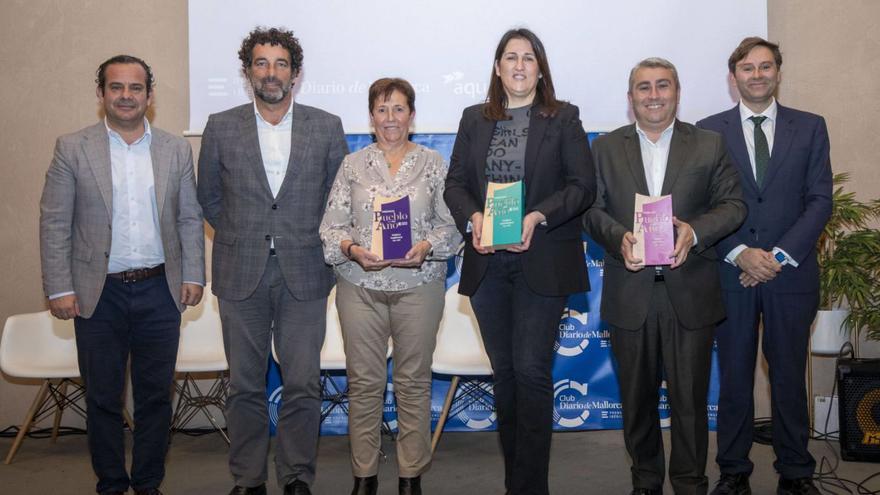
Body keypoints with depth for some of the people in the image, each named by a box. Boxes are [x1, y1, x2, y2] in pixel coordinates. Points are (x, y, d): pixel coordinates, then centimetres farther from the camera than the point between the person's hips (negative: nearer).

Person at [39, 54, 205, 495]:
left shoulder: (177, 150, 5)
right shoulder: (72, 148, -1)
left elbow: (190, 219, 8)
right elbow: (54, 222, -2)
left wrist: (193, 276, 1)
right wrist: (59, 289, -7)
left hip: (159, 291, 2)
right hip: (99, 293, -1)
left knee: (156, 396, 10)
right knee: (103, 397, 9)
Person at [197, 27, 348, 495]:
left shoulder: (326, 128, 3)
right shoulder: (221, 127, 3)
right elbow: (208, 197, 13)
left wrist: (311, 242, 7)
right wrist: (241, 237, 9)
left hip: (304, 275, 0)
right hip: (240, 275, 1)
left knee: (303, 385, 1)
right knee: (244, 386, 8)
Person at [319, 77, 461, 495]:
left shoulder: (433, 163, 5)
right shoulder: (353, 165, 7)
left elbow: (451, 223, 2)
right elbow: (331, 225, 3)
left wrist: (426, 247, -17)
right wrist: (352, 249, -16)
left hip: (419, 285, -1)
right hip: (360, 286, 1)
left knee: (414, 381, 6)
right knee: (364, 382, 6)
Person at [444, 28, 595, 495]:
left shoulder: (564, 118, 2)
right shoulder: (474, 119, 11)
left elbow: (583, 186, -4)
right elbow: (455, 182, 8)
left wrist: (538, 217, -17)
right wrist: (472, 217, -12)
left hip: (541, 262, -3)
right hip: (487, 262, 4)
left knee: (531, 369, -7)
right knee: (503, 370, 11)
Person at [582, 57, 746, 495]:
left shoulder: (709, 145, 6)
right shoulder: (606, 148, 9)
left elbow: (733, 205, 3)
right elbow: (592, 209, 4)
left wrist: (695, 231, -16)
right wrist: (618, 238, -16)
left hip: (690, 294, -1)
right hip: (630, 294, 1)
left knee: (690, 397, 4)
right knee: (637, 396, 12)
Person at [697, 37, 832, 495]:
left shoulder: (810, 127, 7)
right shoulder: (708, 131, 5)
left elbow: (820, 200, 0)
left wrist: (780, 256, -11)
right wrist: (740, 253, -13)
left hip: (791, 273, 1)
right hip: (730, 273, 0)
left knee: (789, 376, 8)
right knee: (734, 377, 7)